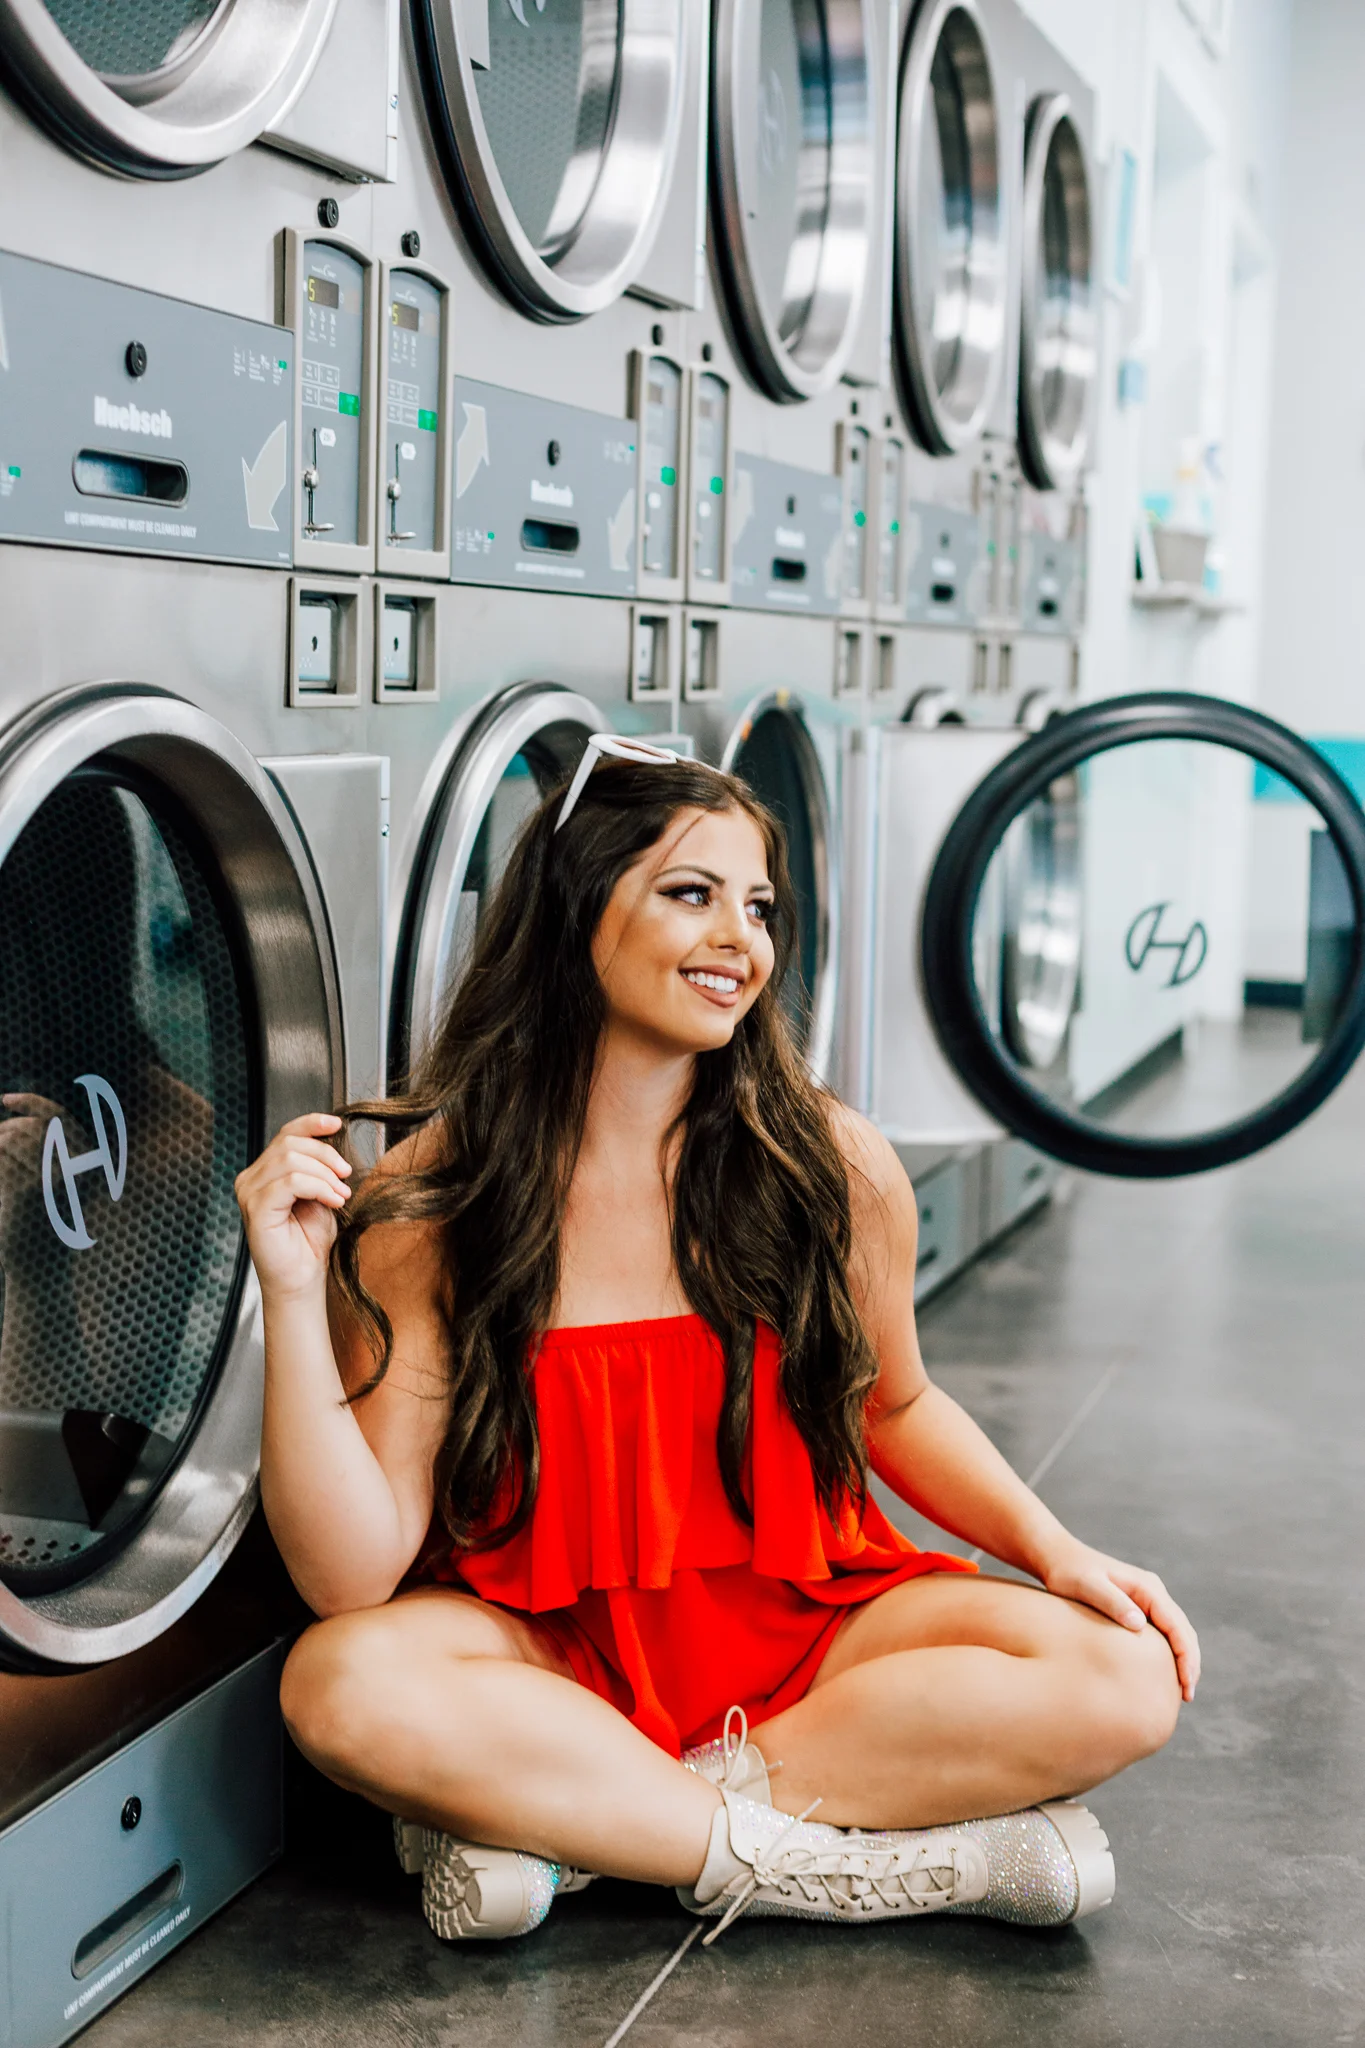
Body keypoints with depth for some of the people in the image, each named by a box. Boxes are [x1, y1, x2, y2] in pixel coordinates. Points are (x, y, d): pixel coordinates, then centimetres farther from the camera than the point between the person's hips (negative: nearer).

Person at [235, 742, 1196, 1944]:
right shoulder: (435, 1197, -12)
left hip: (799, 1623, 3)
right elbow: (354, 1578, -16)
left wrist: (1057, 1550, -2)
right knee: (347, 1683, -33)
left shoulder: (837, 1168, -6)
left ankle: (551, 1813, -18)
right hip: (548, 1654, -2)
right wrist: (296, 1292, -26)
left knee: (1126, 1680, -20)